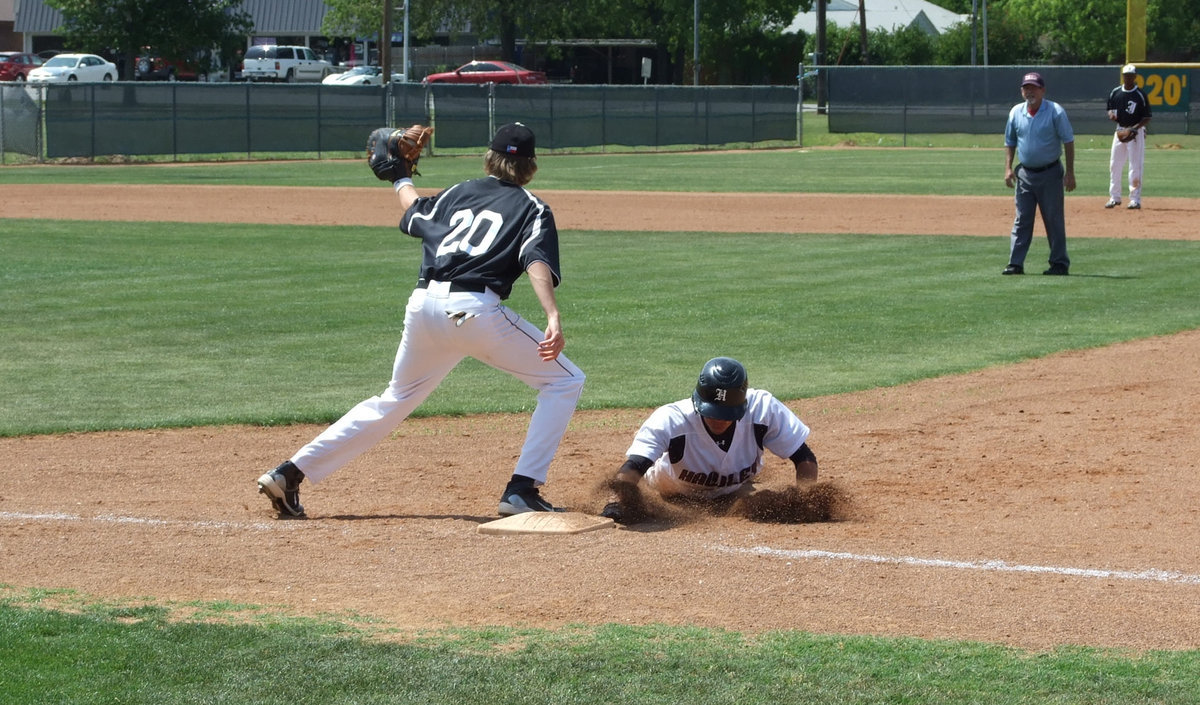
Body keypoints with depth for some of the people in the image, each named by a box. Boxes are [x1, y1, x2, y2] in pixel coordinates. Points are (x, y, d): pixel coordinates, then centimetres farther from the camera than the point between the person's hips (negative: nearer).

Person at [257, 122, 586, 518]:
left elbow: (414, 212, 43)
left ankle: (290, 474, 18)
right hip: (476, 308, -5)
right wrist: (553, 317, -23)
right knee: (565, 381, 8)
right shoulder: (531, 208, 10)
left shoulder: (456, 194, 24)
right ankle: (522, 491, -4)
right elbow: (537, 261, -9)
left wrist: (402, 181, 64)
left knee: (394, 402, 23)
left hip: (424, 305, 6)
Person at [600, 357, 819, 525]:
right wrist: (627, 503, -73)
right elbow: (631, 469, -52)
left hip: (735, 494, 2)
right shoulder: (670, 420, -41)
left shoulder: (762, 408, -36)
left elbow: (805, 459, -26)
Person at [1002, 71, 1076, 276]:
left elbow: (1068, 142, -7)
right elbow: (1010, 142, 15)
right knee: (1022, 220, 3)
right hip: (1025, 173, 4)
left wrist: (1070, 173, -11)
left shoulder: (1055, 111, -8)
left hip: (1050, 174, -4)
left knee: (1054, 219, 0)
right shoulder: (1016, 112, 5)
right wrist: (1008, 168, 4)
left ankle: (1060, 263, 7)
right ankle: (1015, 263, 3)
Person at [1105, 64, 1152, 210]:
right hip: (1120, 130, 5)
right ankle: (1114, 197, 19)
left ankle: (1135, 199, -2)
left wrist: (1135, 128, -21)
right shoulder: (1115, 92, 6)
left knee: (1135, 166, -6)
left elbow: (1147, 118, -6)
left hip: (1136, 132, -5)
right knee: (1114, 165, 8)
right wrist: (1111, 114, -8)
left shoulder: (1140, 95, -8)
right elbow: (1110, 109, 17)